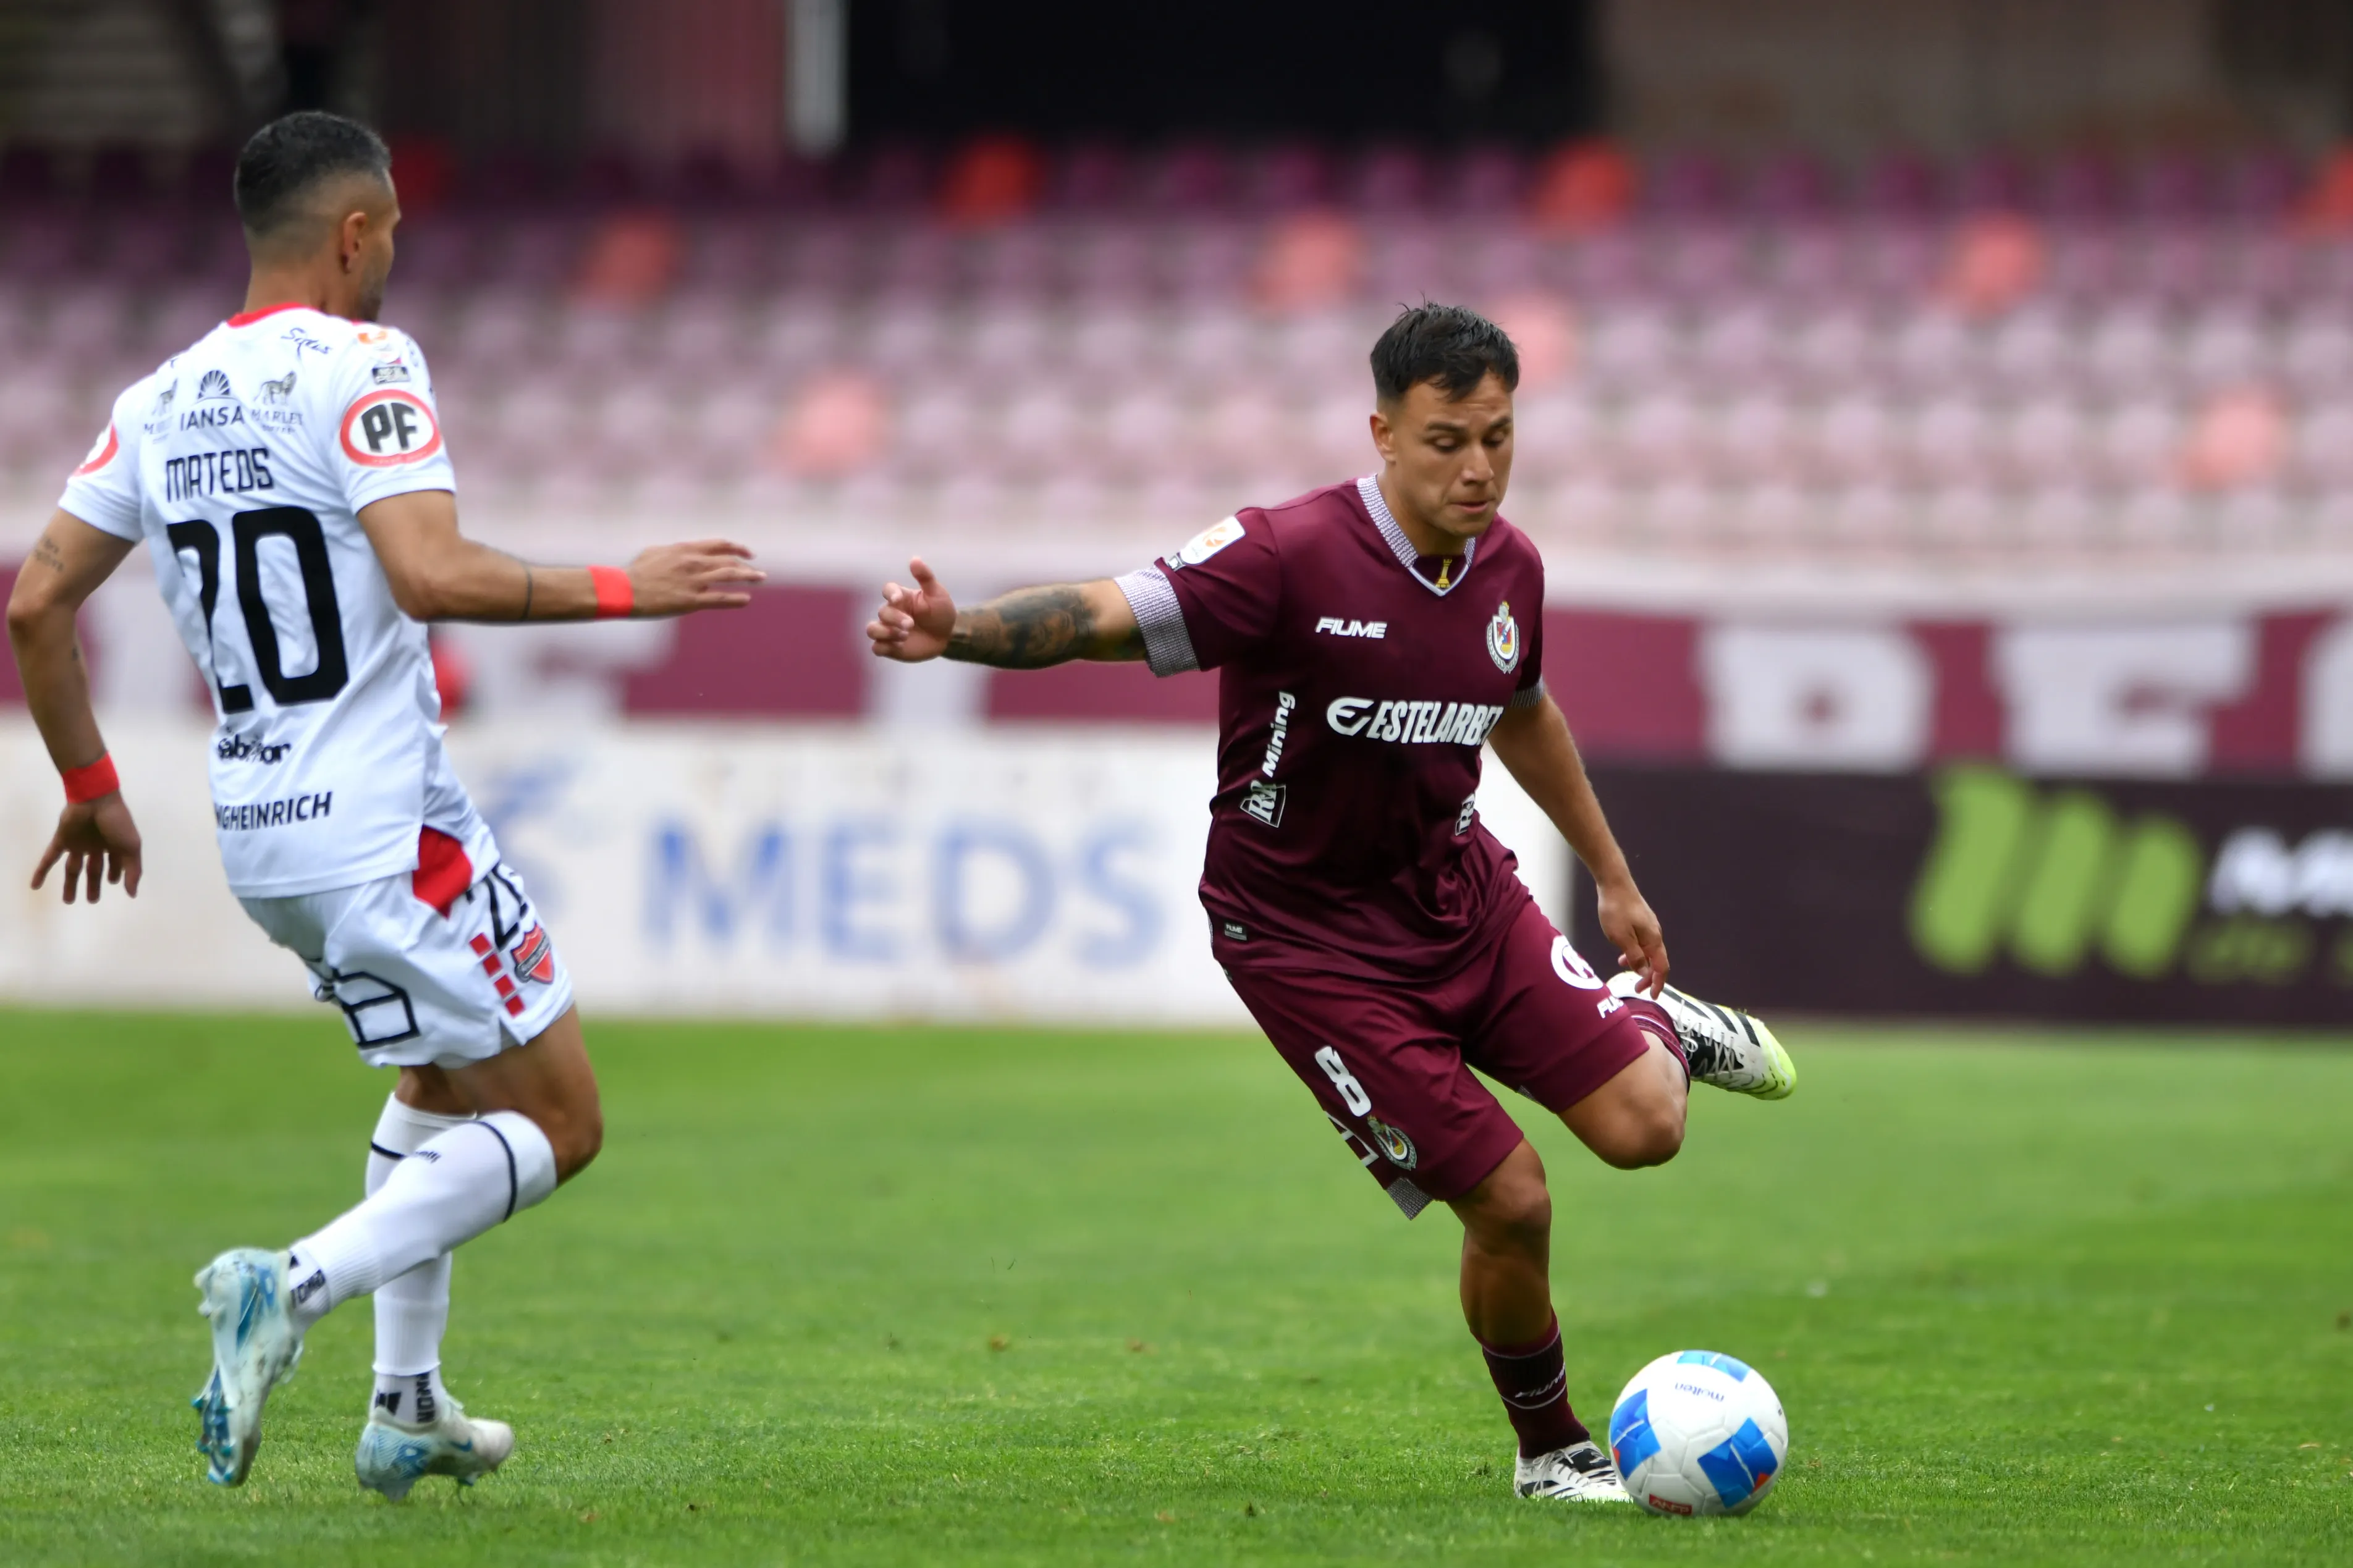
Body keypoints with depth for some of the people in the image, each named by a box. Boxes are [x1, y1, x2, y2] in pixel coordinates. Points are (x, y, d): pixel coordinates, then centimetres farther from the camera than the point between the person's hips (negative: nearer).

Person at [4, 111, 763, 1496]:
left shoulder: (163, 401, 9)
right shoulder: (360, 367, -12)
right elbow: (432, 574, -25)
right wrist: (615, 591, -14)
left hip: (259, 835, 8)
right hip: (387, 826, -8)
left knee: (446, 1078, 28)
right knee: (557, 1122, 0)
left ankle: (407, 1406, 22)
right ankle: (300, 1285, -19)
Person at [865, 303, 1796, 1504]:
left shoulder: (1507, 568, -3)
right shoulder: (1292, 554, -25)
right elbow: (1102, 617, -30)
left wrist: (1612, 878, 26)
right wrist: (958, 631, -49)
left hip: (1461, 893, 5)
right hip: (1311, 941, -5)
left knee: (1642, 1127, -7)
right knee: (1509, 1202, -8)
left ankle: (1658, 1020, 31)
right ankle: (1549, 1453, 17)